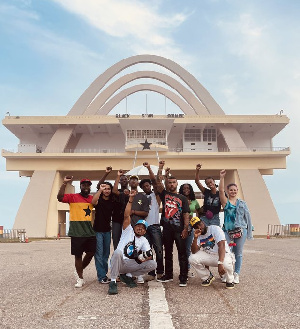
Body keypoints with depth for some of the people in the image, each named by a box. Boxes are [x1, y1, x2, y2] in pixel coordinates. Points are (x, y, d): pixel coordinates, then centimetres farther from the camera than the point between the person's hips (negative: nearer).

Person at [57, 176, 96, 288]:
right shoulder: (73, 197, -2)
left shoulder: (92, 198, 11)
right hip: (77, 232, -4)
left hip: (90, 231, 4)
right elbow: (60, 197, -15)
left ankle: (79, 270, 33)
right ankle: (80, 278, 18)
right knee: (78, 255, 4)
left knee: (91, 253, 9)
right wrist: (64, 183, -22)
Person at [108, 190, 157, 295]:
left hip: (131, 265, 4)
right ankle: (113, 282, -25)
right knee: (118, 252, -38)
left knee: (153, 264, -12)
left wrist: (146, 257, -20)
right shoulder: (128, 231, 5)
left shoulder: (144, 241, 16)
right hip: (118, 262, -4)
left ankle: (127, 275, 1)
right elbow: (126, 216, -10)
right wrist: (131, 199, -18)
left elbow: (149, 255, 5)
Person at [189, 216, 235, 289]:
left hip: (223, 255, -4)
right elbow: (194, 252, -9)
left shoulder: (215, 229, -15)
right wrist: (195, 238, -23)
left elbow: (221, 245, -28)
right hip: (208, 256, 4)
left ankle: (229, 280, -1)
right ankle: (207, 278, 7)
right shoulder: (198, 235, 1)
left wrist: (220, 263, -41)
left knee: (226, 263, -38)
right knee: (192, 258, -19)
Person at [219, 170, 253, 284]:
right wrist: (222, 178, -21)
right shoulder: (225, 202, 5)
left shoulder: (242, 203, 11)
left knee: (238, 253, 5)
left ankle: (236, 274, 14)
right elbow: (221, 191, -11)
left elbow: (247, 217, 11)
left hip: (241, 230, 2)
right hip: (228, 231, -2)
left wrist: (249, 231, 6)